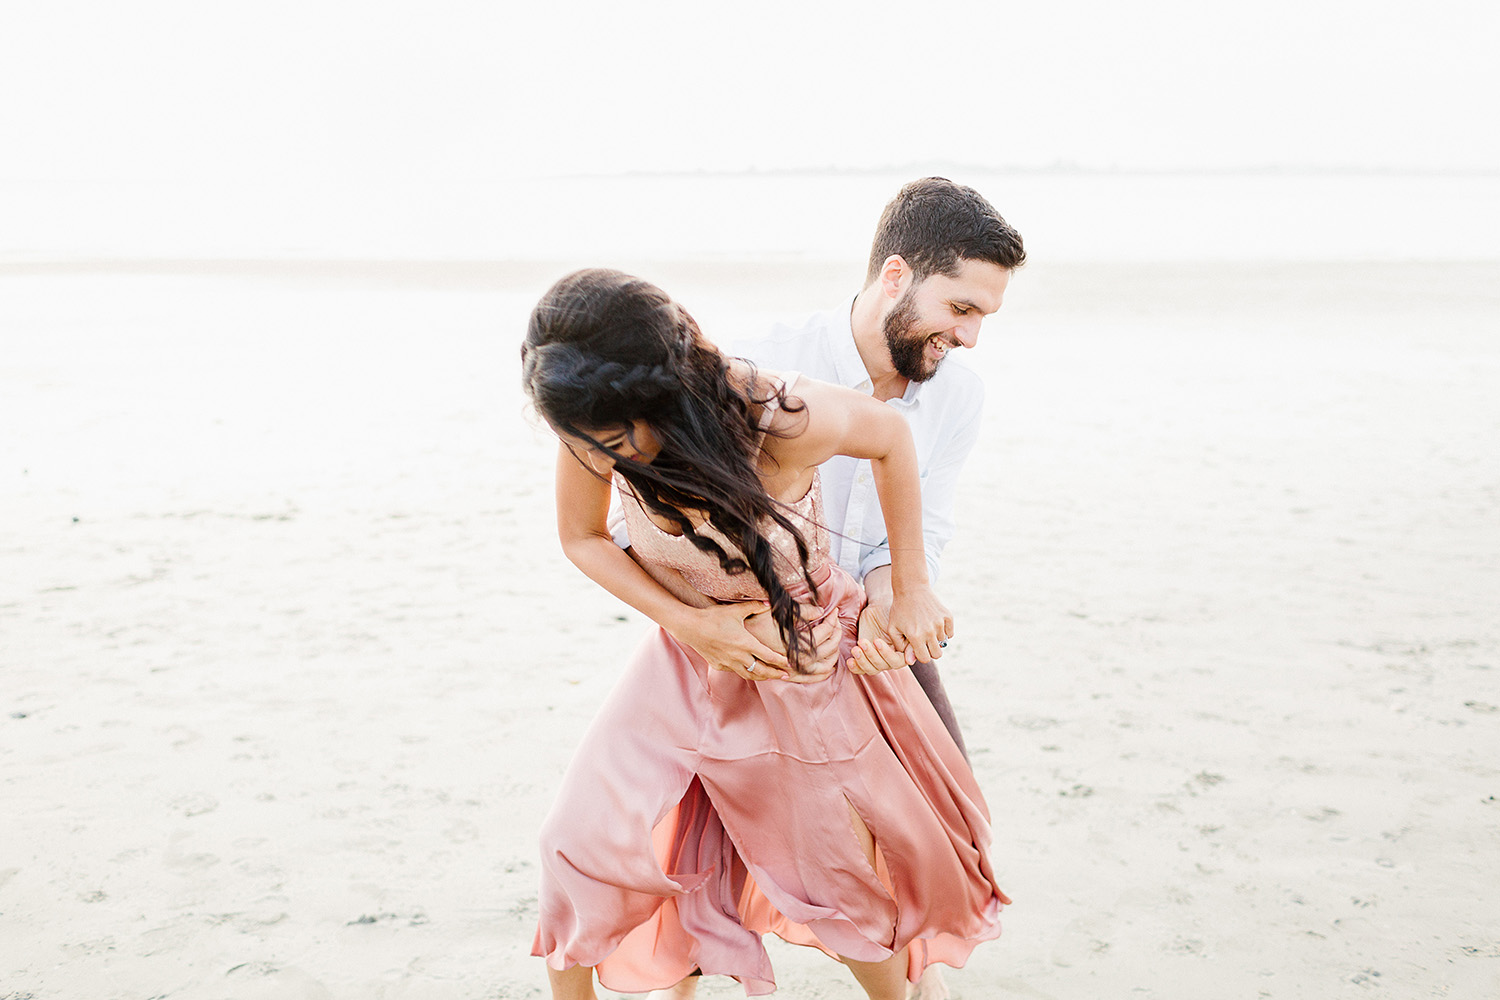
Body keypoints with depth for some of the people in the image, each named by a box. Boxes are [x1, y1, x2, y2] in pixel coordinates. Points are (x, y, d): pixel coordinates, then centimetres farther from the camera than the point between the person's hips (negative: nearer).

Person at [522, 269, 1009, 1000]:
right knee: (581, 838, -7)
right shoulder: (593, 430, -24)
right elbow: (582, 538, -6)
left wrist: (911, 590, -8)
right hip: (686, 653, 3)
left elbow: (890, 437, -13)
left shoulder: (780, 419, -34)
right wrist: (690, 621, -20)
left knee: (837, 873, 11)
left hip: (800, 659, -2)